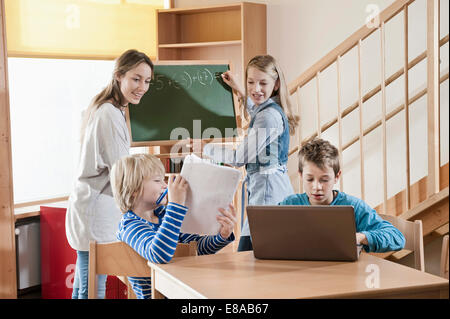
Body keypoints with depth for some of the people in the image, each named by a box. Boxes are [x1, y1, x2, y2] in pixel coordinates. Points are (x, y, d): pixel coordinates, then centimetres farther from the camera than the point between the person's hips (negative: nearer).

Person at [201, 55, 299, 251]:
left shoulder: (269, 115, -15)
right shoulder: (271, 110, 15)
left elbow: (240, 158, -13)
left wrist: (206, 149, 0)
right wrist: (239, 90, 42)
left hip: (268, 191, -10)